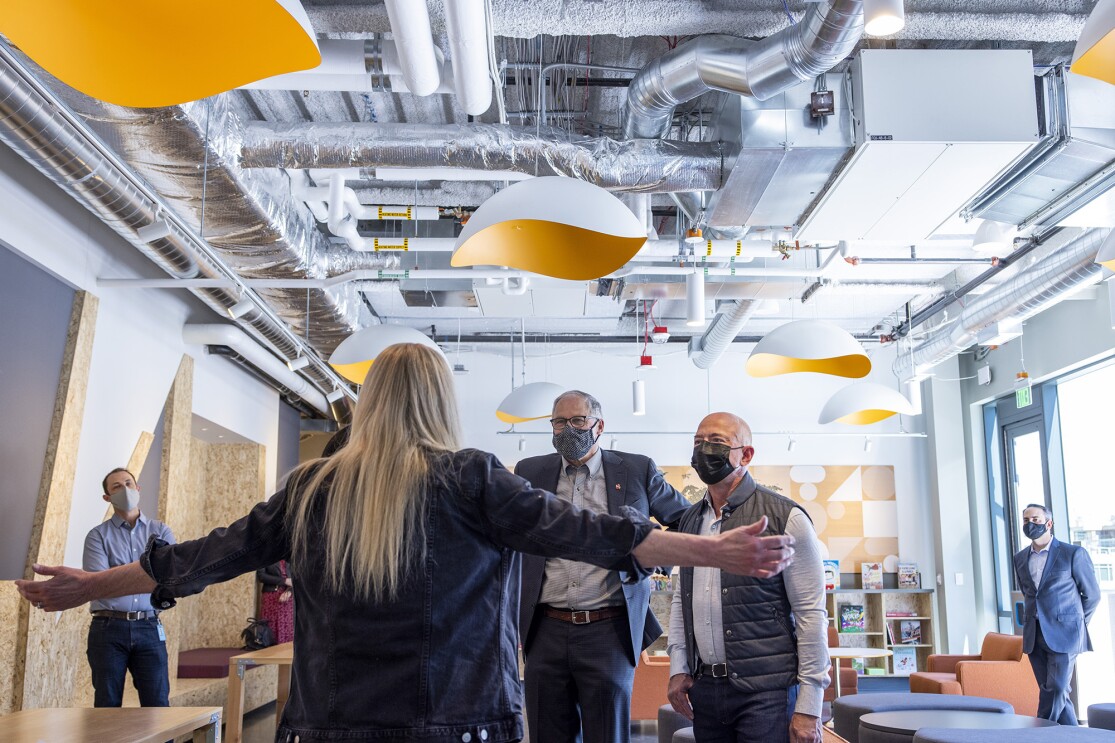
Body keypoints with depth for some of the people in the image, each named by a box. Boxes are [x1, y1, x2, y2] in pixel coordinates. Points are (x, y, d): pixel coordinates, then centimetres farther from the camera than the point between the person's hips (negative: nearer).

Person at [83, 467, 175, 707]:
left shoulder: (160, 531, 10)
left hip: (149, 627, 1)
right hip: (109, 628, -1)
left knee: (157, 704, 0)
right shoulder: (98, 536, 5)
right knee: (107, 705, 5)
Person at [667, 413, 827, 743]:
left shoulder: (784, 517, -8)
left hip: (766, 692, -5)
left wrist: (808, 707, -11)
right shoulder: (689, 521, 10)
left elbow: (811, 614, -9)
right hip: (704, 688, 5)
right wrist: (678, 669, 8)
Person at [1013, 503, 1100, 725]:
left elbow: (1092, 594, 4)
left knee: (1055, 691, -11)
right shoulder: (1020, 559, 11)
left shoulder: (1073, 553, -4)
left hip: (1063, 635, -5)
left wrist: (1074, 623, 10)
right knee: (1051, 691, 7)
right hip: (1034, 637, 5)